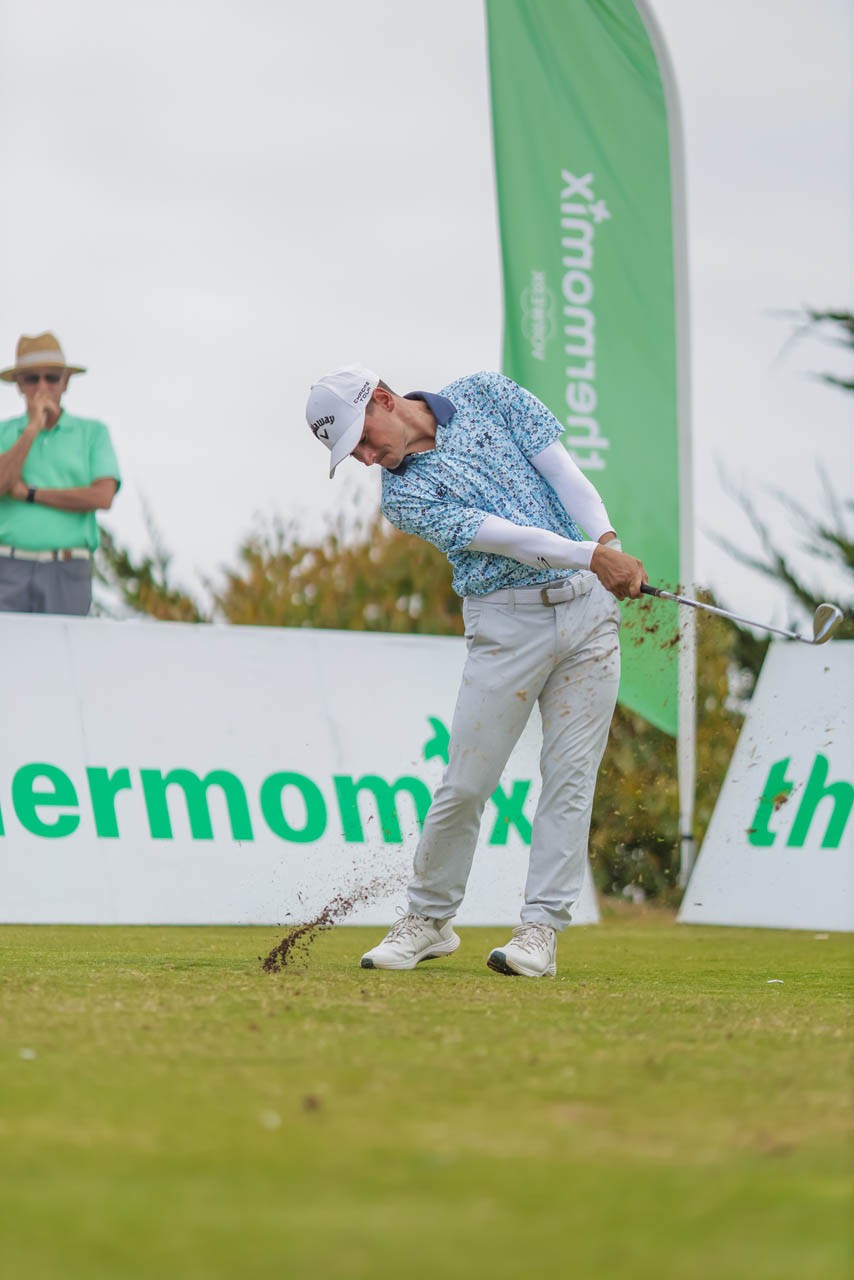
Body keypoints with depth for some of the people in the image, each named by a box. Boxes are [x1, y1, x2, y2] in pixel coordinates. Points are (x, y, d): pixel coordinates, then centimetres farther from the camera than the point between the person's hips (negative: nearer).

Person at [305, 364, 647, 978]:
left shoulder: (485, 395, 6)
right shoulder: (403, 495, -3)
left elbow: (562, 470, 0)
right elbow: (498, 534, -16)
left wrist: (610, 542, -16)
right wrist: (590, 556, -27)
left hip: (589, 605, 2)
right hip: (507, 622, -2)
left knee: (571, 775, -3)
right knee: (466, 783, -5)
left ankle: (542, 927, 0)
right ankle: (429, 917, 14)